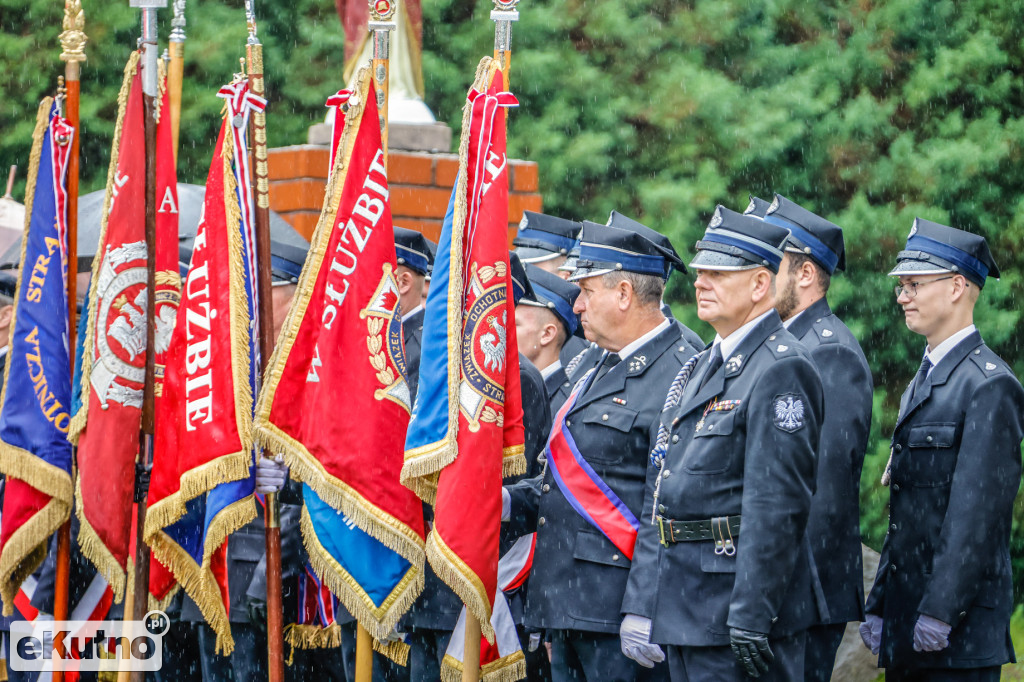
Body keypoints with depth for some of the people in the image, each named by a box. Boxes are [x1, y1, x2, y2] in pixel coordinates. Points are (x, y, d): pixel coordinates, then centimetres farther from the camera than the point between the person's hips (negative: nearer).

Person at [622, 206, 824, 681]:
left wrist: (750, 618, -22)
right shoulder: (700, 369, 18)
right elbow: (658, 496, 18)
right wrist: (639, 605, 13)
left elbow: (777, 505, -19)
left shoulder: (780, 370, -12)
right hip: (681, 612, 9)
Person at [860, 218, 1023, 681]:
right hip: (906, 623, 9)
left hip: (960, 626, -9)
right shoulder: (923, 382, 19)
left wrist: (940, 612, -20)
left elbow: (980, 511, -17)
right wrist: (878, 607, 16)